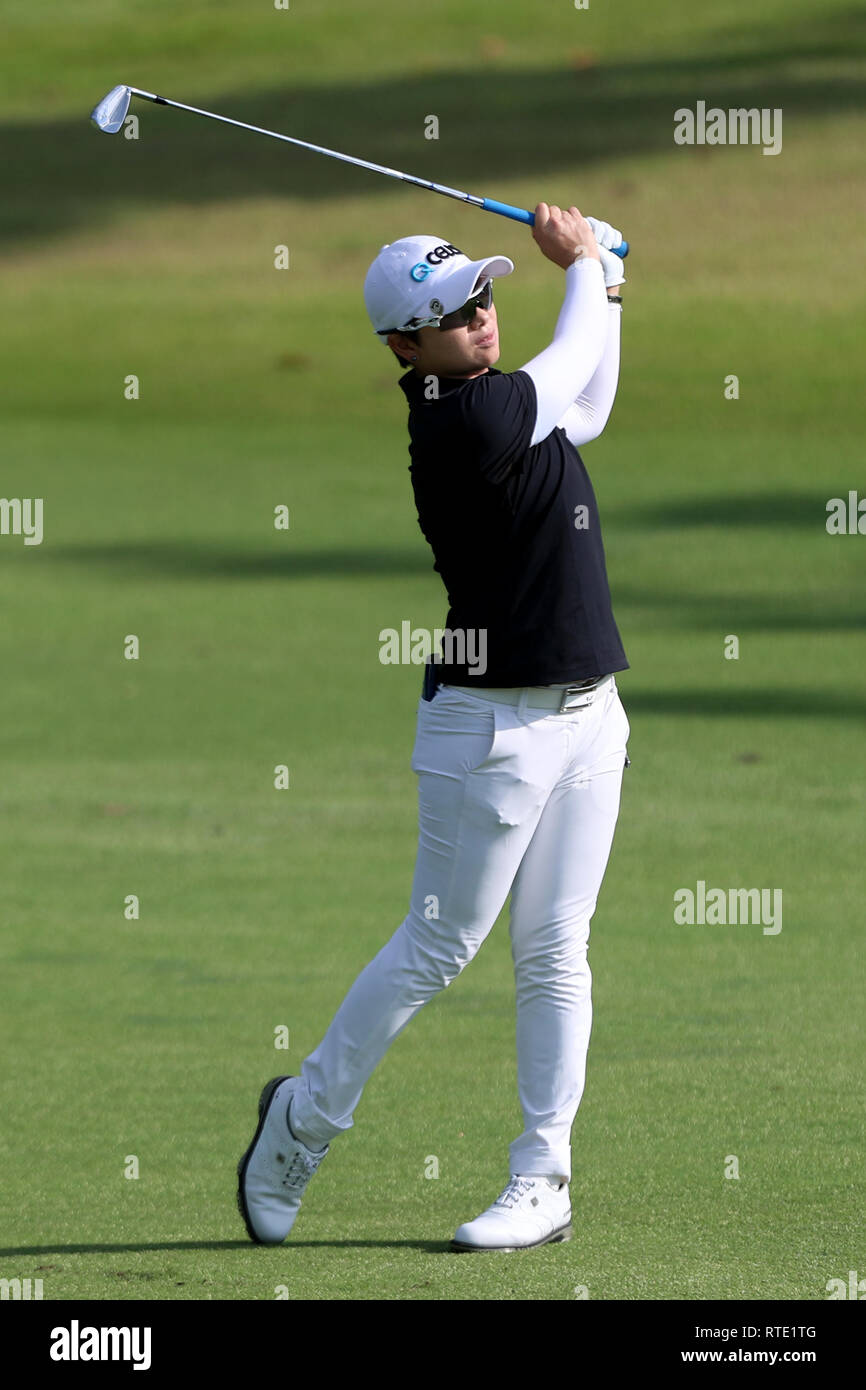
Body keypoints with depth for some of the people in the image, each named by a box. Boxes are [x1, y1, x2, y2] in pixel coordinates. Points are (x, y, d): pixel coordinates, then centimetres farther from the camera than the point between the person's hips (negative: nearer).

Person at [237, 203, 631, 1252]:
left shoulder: (508, 405, 9)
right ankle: (305, 1117, 17)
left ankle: (541, 1185, 7)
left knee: (554, 955, 5)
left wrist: (604, 283, 19)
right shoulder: (464, 423, -19)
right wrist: (582, 264, 13)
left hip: (586, 720, 8)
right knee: (438, 948, -3)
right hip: (493, 723, -8)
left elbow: (586, 407, 29)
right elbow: (573, 369, -4)